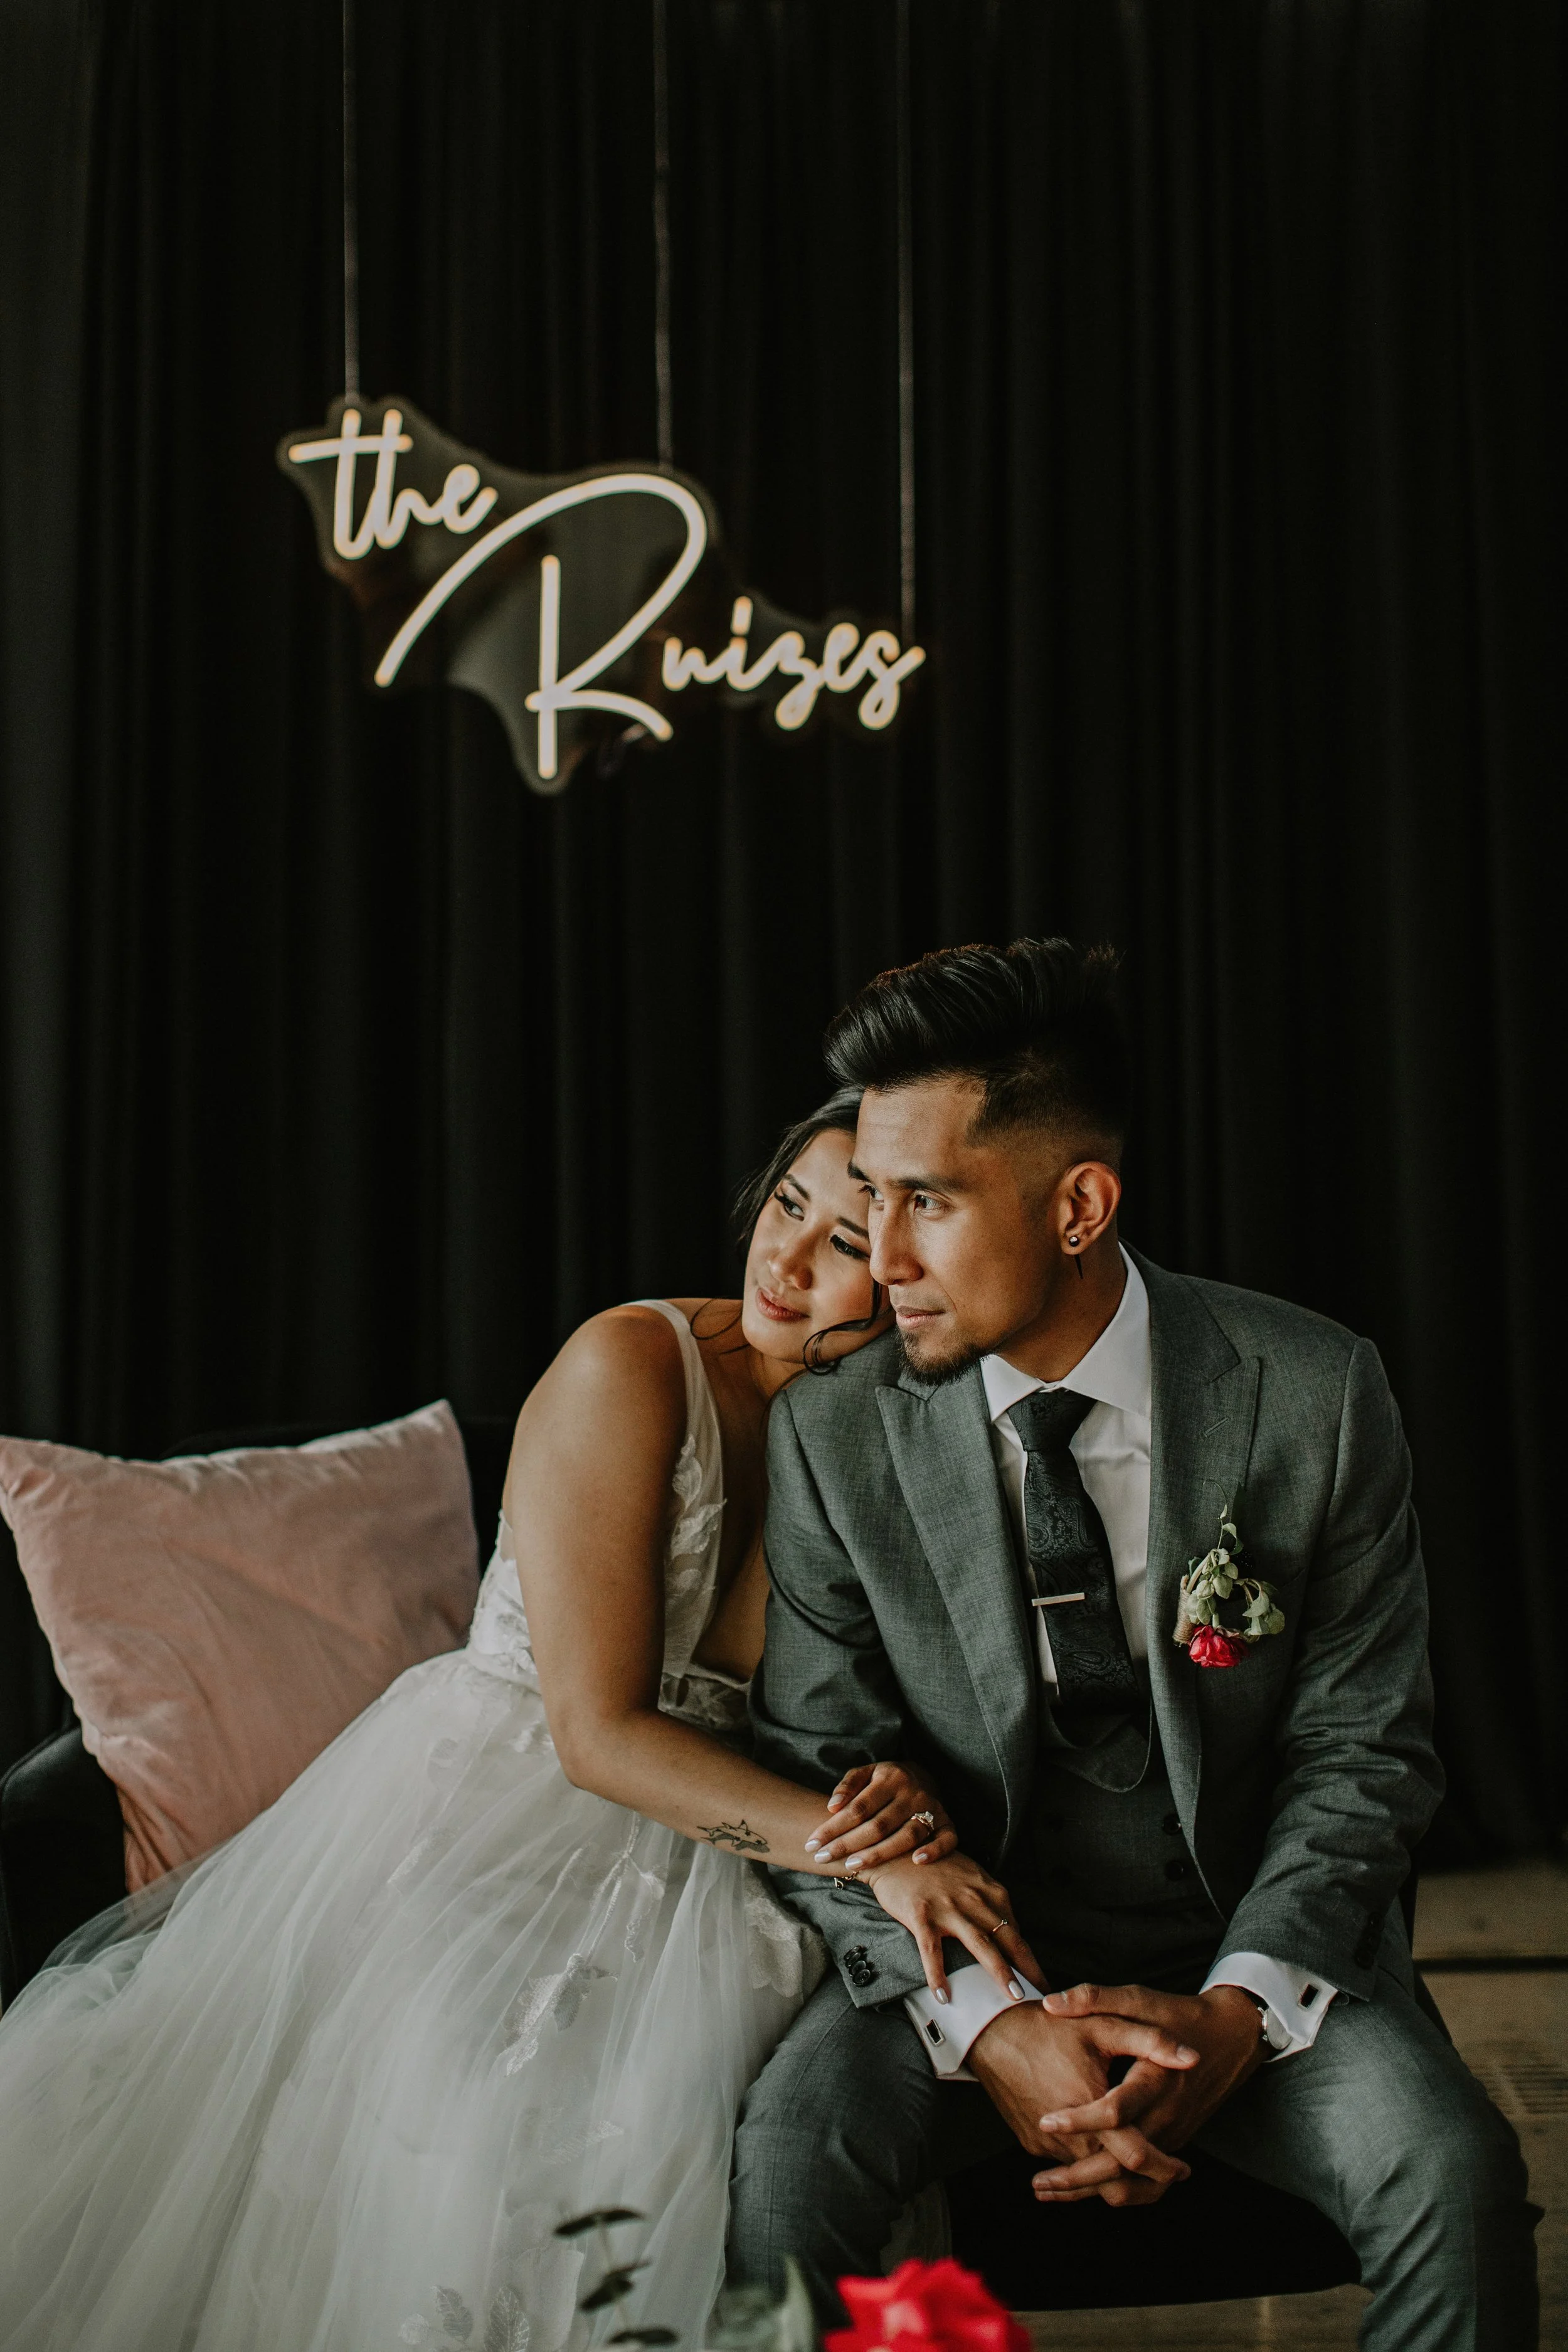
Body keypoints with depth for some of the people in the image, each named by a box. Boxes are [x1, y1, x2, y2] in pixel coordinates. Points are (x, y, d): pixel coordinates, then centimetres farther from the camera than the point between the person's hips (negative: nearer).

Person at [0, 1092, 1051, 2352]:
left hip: (681, 1847, 4)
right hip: (489, 1810, -4)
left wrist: (907, 1808, -18)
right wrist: (852, 1838, -27)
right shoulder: (630, 1365, -15)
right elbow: (599, 1732, -17)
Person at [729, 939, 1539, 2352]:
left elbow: (1360, 1750, -4)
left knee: (1453, 2168, -27)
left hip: (1250, 1946, 0)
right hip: (967, 1955, 1)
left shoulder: (1314, 1398, -11)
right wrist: (986, 2028, -21)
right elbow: (818, 1784, -5)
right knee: (792, 2146, -28)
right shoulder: (833, 1436, -8)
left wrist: (1239, 2012, -19)